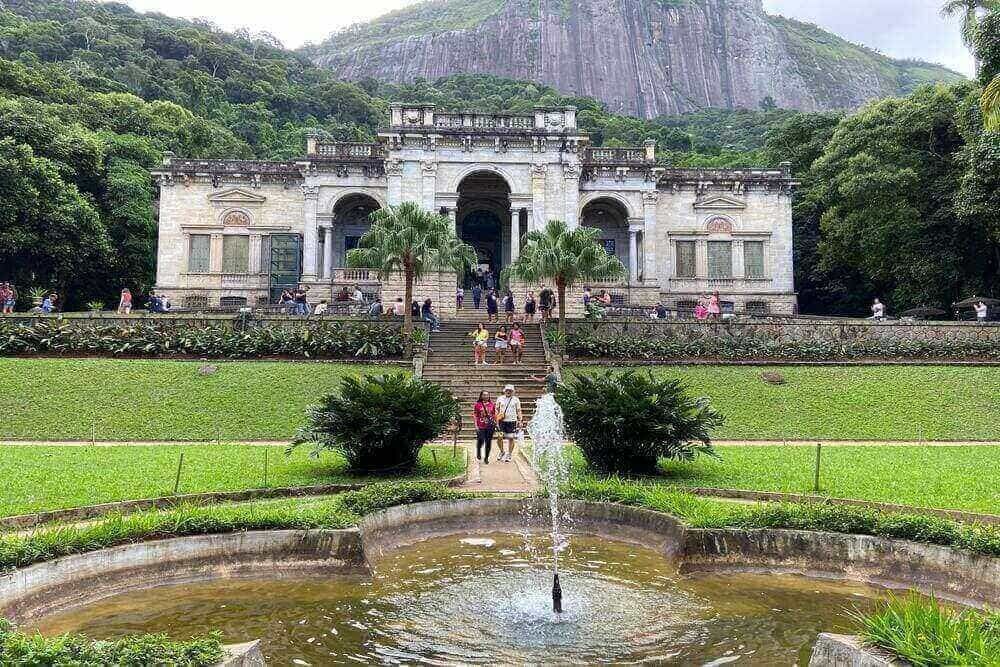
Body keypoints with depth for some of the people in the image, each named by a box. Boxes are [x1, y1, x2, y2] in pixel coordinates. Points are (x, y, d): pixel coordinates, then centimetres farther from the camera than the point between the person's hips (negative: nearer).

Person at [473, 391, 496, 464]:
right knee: (480, 441, -5)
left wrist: (496, 424, 8)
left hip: (490, 426, 2)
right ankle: (478, 453, 27)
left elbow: (495, 415, 12)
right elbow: (475, 416, 0)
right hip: (481, 426, -2)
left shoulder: (492, 404, 6)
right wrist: (476, 426, -6)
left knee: (488, 442, 4)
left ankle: (486, 457, 17)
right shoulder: (478, 404, 0)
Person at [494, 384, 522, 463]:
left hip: (512, 421, -1)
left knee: (511, 438, 2)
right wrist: (496, 419, 5)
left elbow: (518, 411, 9)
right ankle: (502, 451, 20)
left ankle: (509, 455, 14)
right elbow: (497, 410, 14)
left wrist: (520, 421, 3)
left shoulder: (516, 400, 6)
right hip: (502, 421, 1)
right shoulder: (500, 399, 8)